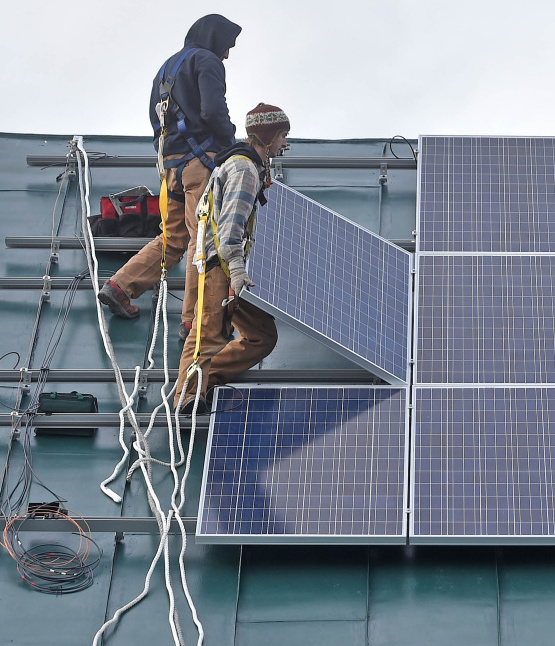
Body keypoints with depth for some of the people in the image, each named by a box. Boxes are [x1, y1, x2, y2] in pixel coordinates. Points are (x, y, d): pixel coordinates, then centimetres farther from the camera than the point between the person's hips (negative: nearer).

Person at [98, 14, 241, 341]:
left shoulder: (168, 66, 24)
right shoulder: (206, 61, -3)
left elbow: (156, 117, 23)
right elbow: (214, 111, -16)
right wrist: (230, 142, -1)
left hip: (171, 163, 9)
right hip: (200, 156, -9)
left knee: (174, 237, 16)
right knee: (204, 238, -7)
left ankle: (120, 286, 11)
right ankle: (194, 319, -8)